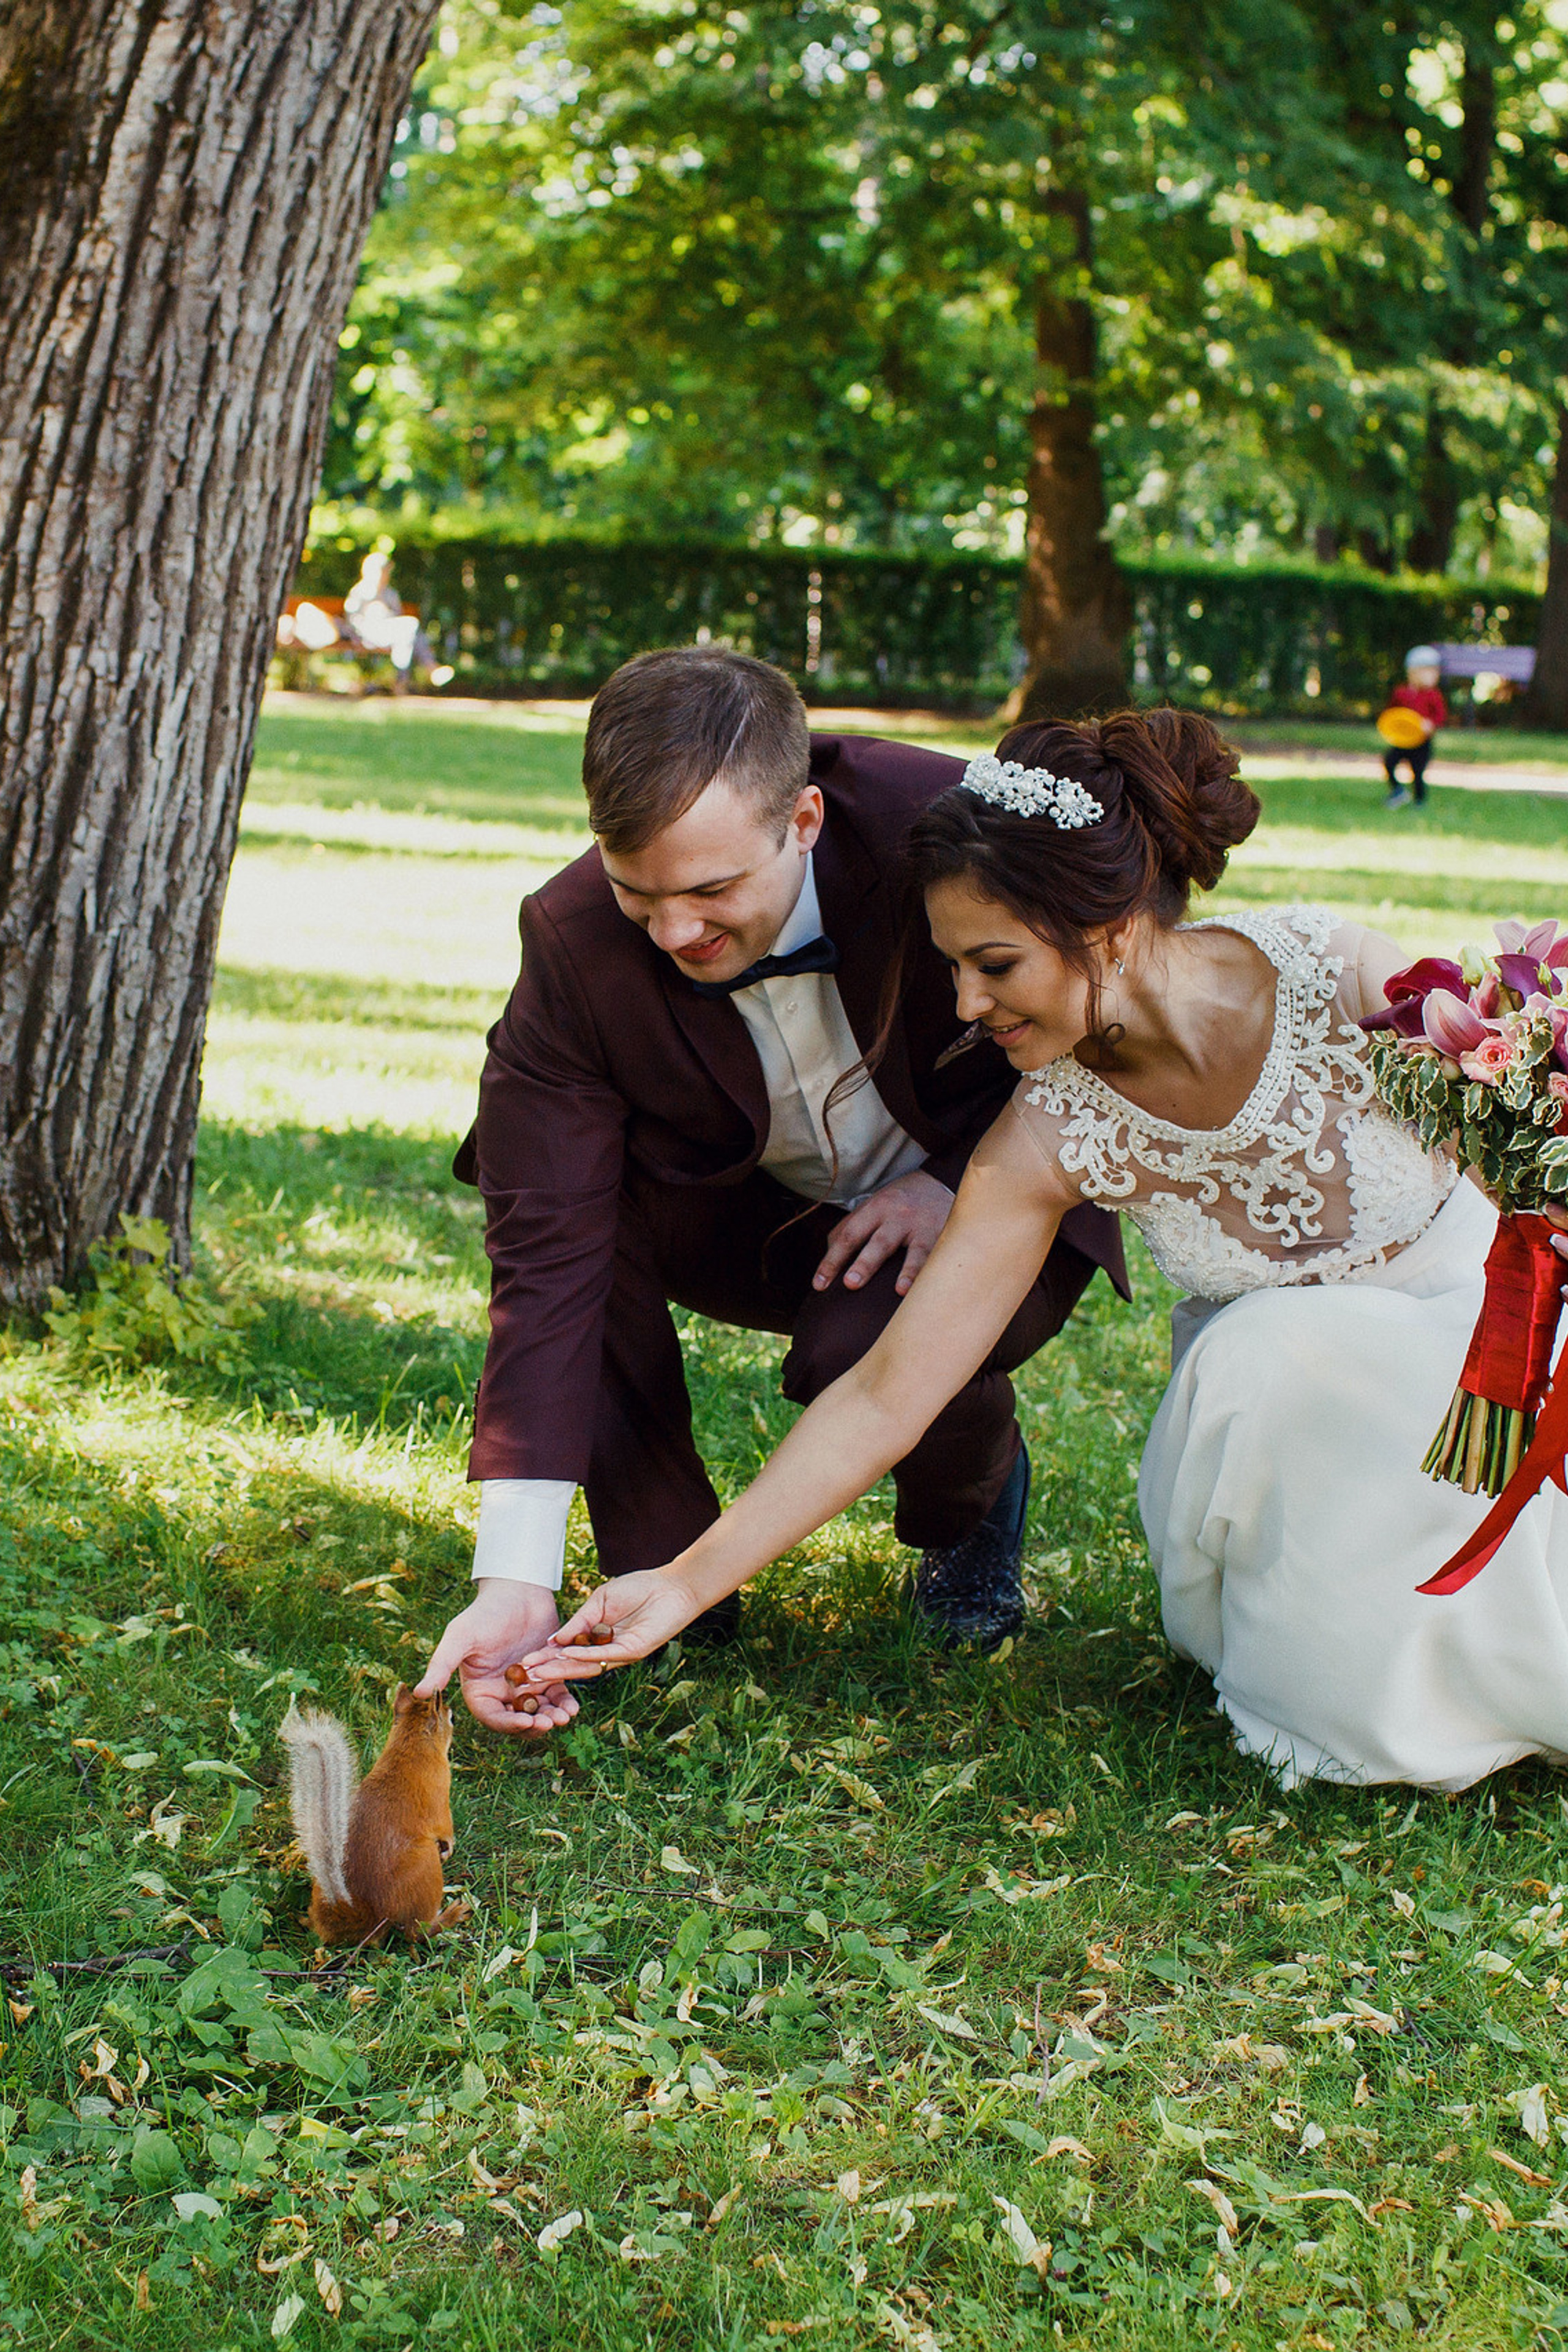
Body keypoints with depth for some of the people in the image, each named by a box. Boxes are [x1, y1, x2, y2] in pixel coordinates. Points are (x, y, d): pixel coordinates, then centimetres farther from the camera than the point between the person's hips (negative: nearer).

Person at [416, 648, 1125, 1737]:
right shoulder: (573, 942, -26)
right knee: (548, 1182, -26)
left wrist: (965, 1179, -26)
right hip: (762, 1219, 2)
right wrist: (516, 1579, -36)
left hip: (987, 1203, -2)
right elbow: (548, 1251, -30)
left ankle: (972, 1512, 6)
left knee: (872, 1355, -34)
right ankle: (664, 1565, -9)